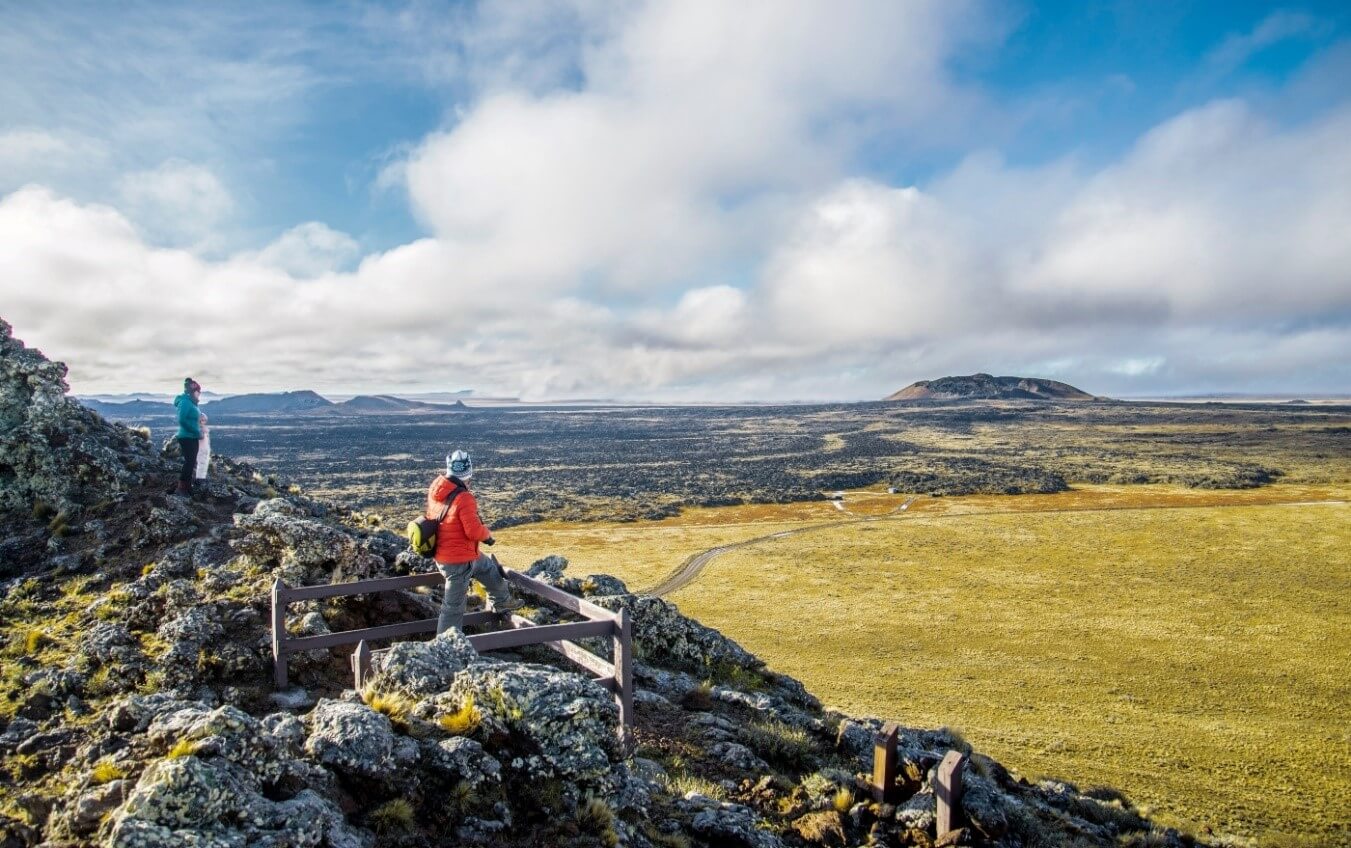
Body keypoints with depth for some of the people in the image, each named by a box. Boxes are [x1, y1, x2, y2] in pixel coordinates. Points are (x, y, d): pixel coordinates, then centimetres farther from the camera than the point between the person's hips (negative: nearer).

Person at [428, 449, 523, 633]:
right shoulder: (464, 498, -28)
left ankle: (502, 602, 48)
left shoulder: (435, 488, -5)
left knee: (490, 568, 29)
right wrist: (488, 533, -4)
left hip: (442, 553, 9)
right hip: (458, 562, -9)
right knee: (454, 607, 4)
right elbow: (474, 531, -26)